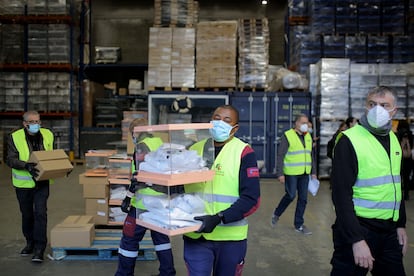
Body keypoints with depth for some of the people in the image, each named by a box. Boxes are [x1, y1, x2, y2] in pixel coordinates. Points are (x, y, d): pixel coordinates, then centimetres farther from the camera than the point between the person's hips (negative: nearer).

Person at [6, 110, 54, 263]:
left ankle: (39, 248, -1)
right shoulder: (15, 137, -8)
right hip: (23, 183, 0)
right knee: (27, 215, 14)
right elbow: (10, 160, -15)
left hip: (42, 182, 1)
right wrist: (26, 166, -32)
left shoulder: (47, 135, 1)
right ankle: (30, 242, 33)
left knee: (40, 213, -8)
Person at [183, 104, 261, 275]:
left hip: (230, 237, -2)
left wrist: (218, 219, -24)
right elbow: (180, 184, 15)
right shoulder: (194, 149, 5)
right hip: (195, 235, 2)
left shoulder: (243, 152, -8)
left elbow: (251, 199, -14)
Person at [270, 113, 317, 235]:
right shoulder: (288, 136, -8)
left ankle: (299, 224, 18)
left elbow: (311, 155, 19)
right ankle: (276, 214, 21)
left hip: (304, 173, 6)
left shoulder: (308, 136, 12)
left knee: (303, 198, 7)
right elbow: (280, 156, -10)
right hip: (291, 173, -6)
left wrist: (313, 172, 15)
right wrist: (280, 173, -15)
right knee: (291, 196, -5)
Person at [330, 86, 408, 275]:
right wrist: (356, 239, -23)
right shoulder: (349, 141, -14)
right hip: (359, 229, -7)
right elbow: (341, 194, -19)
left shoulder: (393, 140, 9)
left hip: (389, 231, 7)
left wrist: (400, 225, 14)